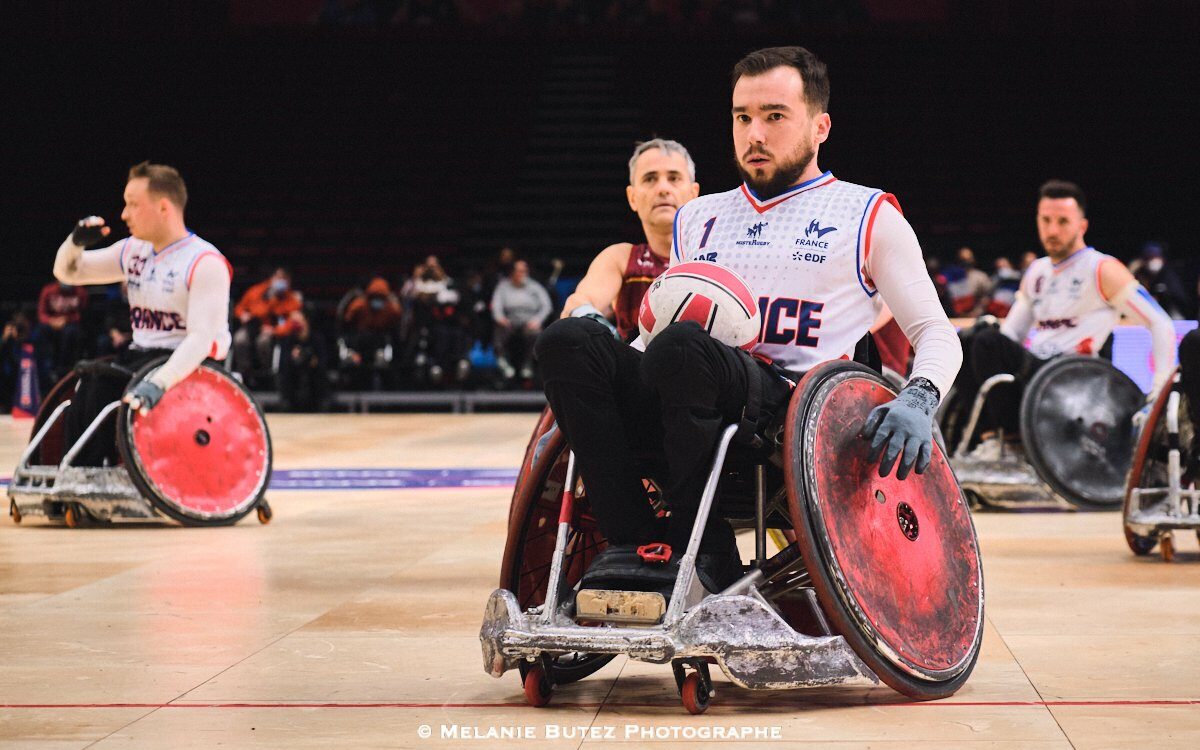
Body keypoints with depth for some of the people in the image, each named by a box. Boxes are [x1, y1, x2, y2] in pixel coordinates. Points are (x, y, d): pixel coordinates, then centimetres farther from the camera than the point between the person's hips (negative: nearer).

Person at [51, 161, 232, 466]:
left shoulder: (205, 263, -15)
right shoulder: (133, 251, 9)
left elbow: (202, 337, -25)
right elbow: (67, 272, 18)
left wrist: (159, 382, -39)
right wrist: (76, 242, -5)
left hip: (191, 363, -7)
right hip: (141, 355, 8)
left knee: (104, 384, -27)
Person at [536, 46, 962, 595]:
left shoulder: (868, 216, 13)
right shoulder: (696, 219, 26)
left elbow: (936, 333, 10)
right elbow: (662, 325, 31)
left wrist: (920, 398, -13)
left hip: (803, 421, -5)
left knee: (681, 346, -35)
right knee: (569, 339, -21)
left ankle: (705, 558, -22)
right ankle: (634, 545, -24)